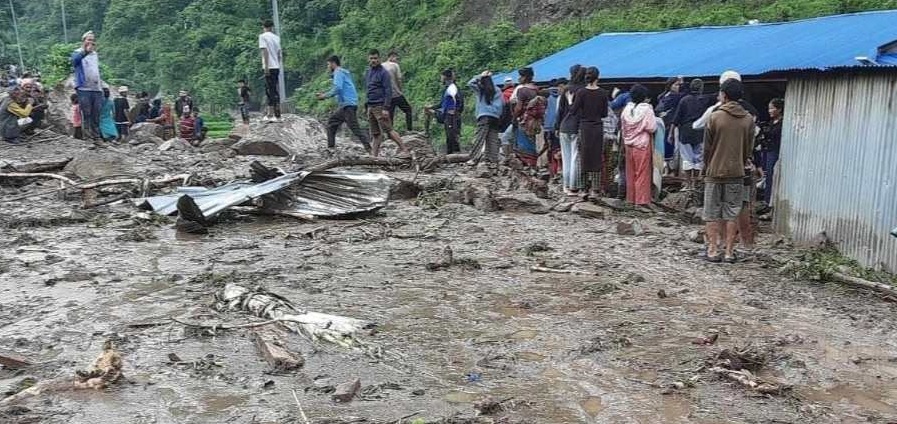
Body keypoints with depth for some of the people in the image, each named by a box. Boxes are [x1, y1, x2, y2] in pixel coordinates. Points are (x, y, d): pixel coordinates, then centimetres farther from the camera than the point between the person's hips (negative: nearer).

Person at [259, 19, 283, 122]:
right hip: (276, 66, 6)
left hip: (269, 67, -6)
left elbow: (265, 51, -13)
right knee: (270, 90, 14)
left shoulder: (262, 36, -4)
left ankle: (277, 115, -8)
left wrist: (266, 66, -15)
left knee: (273, 91, -6)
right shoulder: (276, 37, 14)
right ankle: (269, 114, 18)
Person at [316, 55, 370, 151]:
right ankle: (331, 147, 15)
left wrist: (325, 95, -11)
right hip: (345, 105, 10)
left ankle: (369, 148, -20)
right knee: (331, 123, 15)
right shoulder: (343, 72, 24)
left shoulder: (338, 72, -6)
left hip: (347, 104, -10)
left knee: (354, 127, -15)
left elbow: (337, 88, -20)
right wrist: (324, 95, 23)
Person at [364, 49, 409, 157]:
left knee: (388, 130, -12)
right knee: (375, 133, 8)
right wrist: (367, 108, 19)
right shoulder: (367, 73, 17)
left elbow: (388, 91, -13)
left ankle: (404, 150, -11)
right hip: (371, 107, 7)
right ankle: (374, 155, 10)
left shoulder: (383, 72, -7)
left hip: (380, 106, -7)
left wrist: (386, 108, -19)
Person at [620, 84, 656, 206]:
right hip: (642, 145, -5)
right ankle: (641, 199, 4)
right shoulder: (646, 109, -14)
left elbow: (623, 125, 6)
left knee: (631, 172, 13)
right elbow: (652, 127, -15)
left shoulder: (627, 108, 0)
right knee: (642, 173, 3)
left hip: (629, 144, 5)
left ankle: (631, 197, 20)